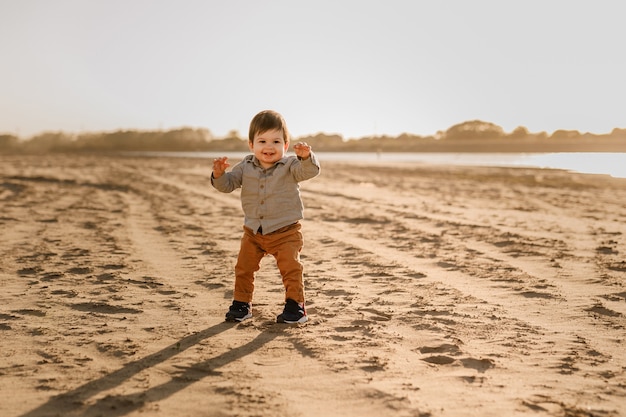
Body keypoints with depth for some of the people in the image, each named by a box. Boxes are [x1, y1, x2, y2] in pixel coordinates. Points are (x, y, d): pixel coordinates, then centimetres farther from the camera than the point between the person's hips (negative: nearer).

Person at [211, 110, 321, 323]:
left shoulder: (290, 166, -10)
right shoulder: (246, 167, -1)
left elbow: (310, 171, -26)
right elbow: (227, 185, -1)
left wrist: (306, 157, -47)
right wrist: (219, 174, -23)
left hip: (285, 231, -3)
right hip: (253, 231, 4)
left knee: (291, 268, -8)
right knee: (243, 268, 7)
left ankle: (295, 305, 7)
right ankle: (241, 303, 23)